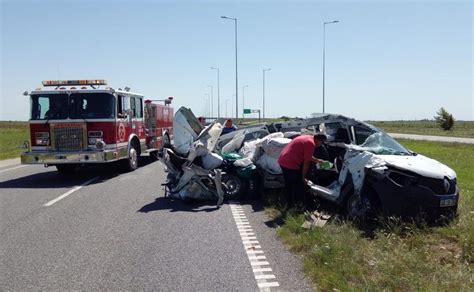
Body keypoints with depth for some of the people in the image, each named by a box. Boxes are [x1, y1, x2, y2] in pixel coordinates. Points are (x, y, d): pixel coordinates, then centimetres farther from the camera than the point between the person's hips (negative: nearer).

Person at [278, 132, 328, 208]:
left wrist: (317, 160, 35)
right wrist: (303, 177, -6)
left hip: (283, 161, 10)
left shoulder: (308, 138, 15)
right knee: (300, 184, 6)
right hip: (291, 164, -10)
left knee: (289, 184, 21)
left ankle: (290, 203, 33)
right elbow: (306, 162, -13)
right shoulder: (311, 143, -14)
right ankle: (299, 205, 16)